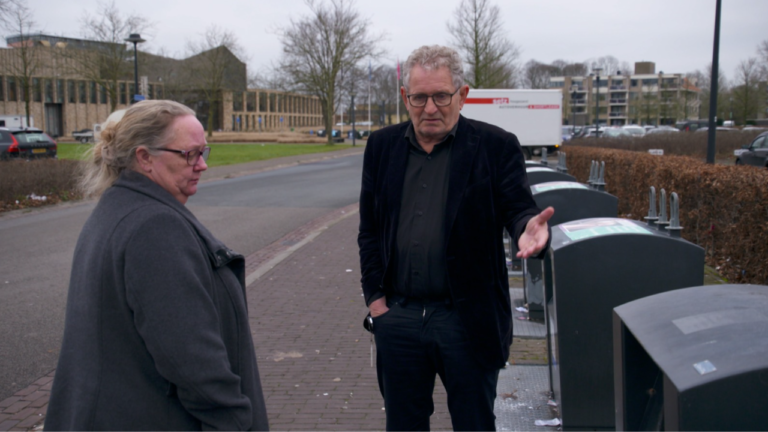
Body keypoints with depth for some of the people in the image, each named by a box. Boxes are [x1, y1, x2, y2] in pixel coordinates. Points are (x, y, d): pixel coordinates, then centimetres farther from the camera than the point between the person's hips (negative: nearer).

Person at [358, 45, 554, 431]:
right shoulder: (382, 146, 6)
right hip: (398, 319, 3)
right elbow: (369, 229, 10)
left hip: (469, 321, -3)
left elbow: (519, 208, -6)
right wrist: (375, 297, 2)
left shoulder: (496, 147, -3)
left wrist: (529, 228, -31)